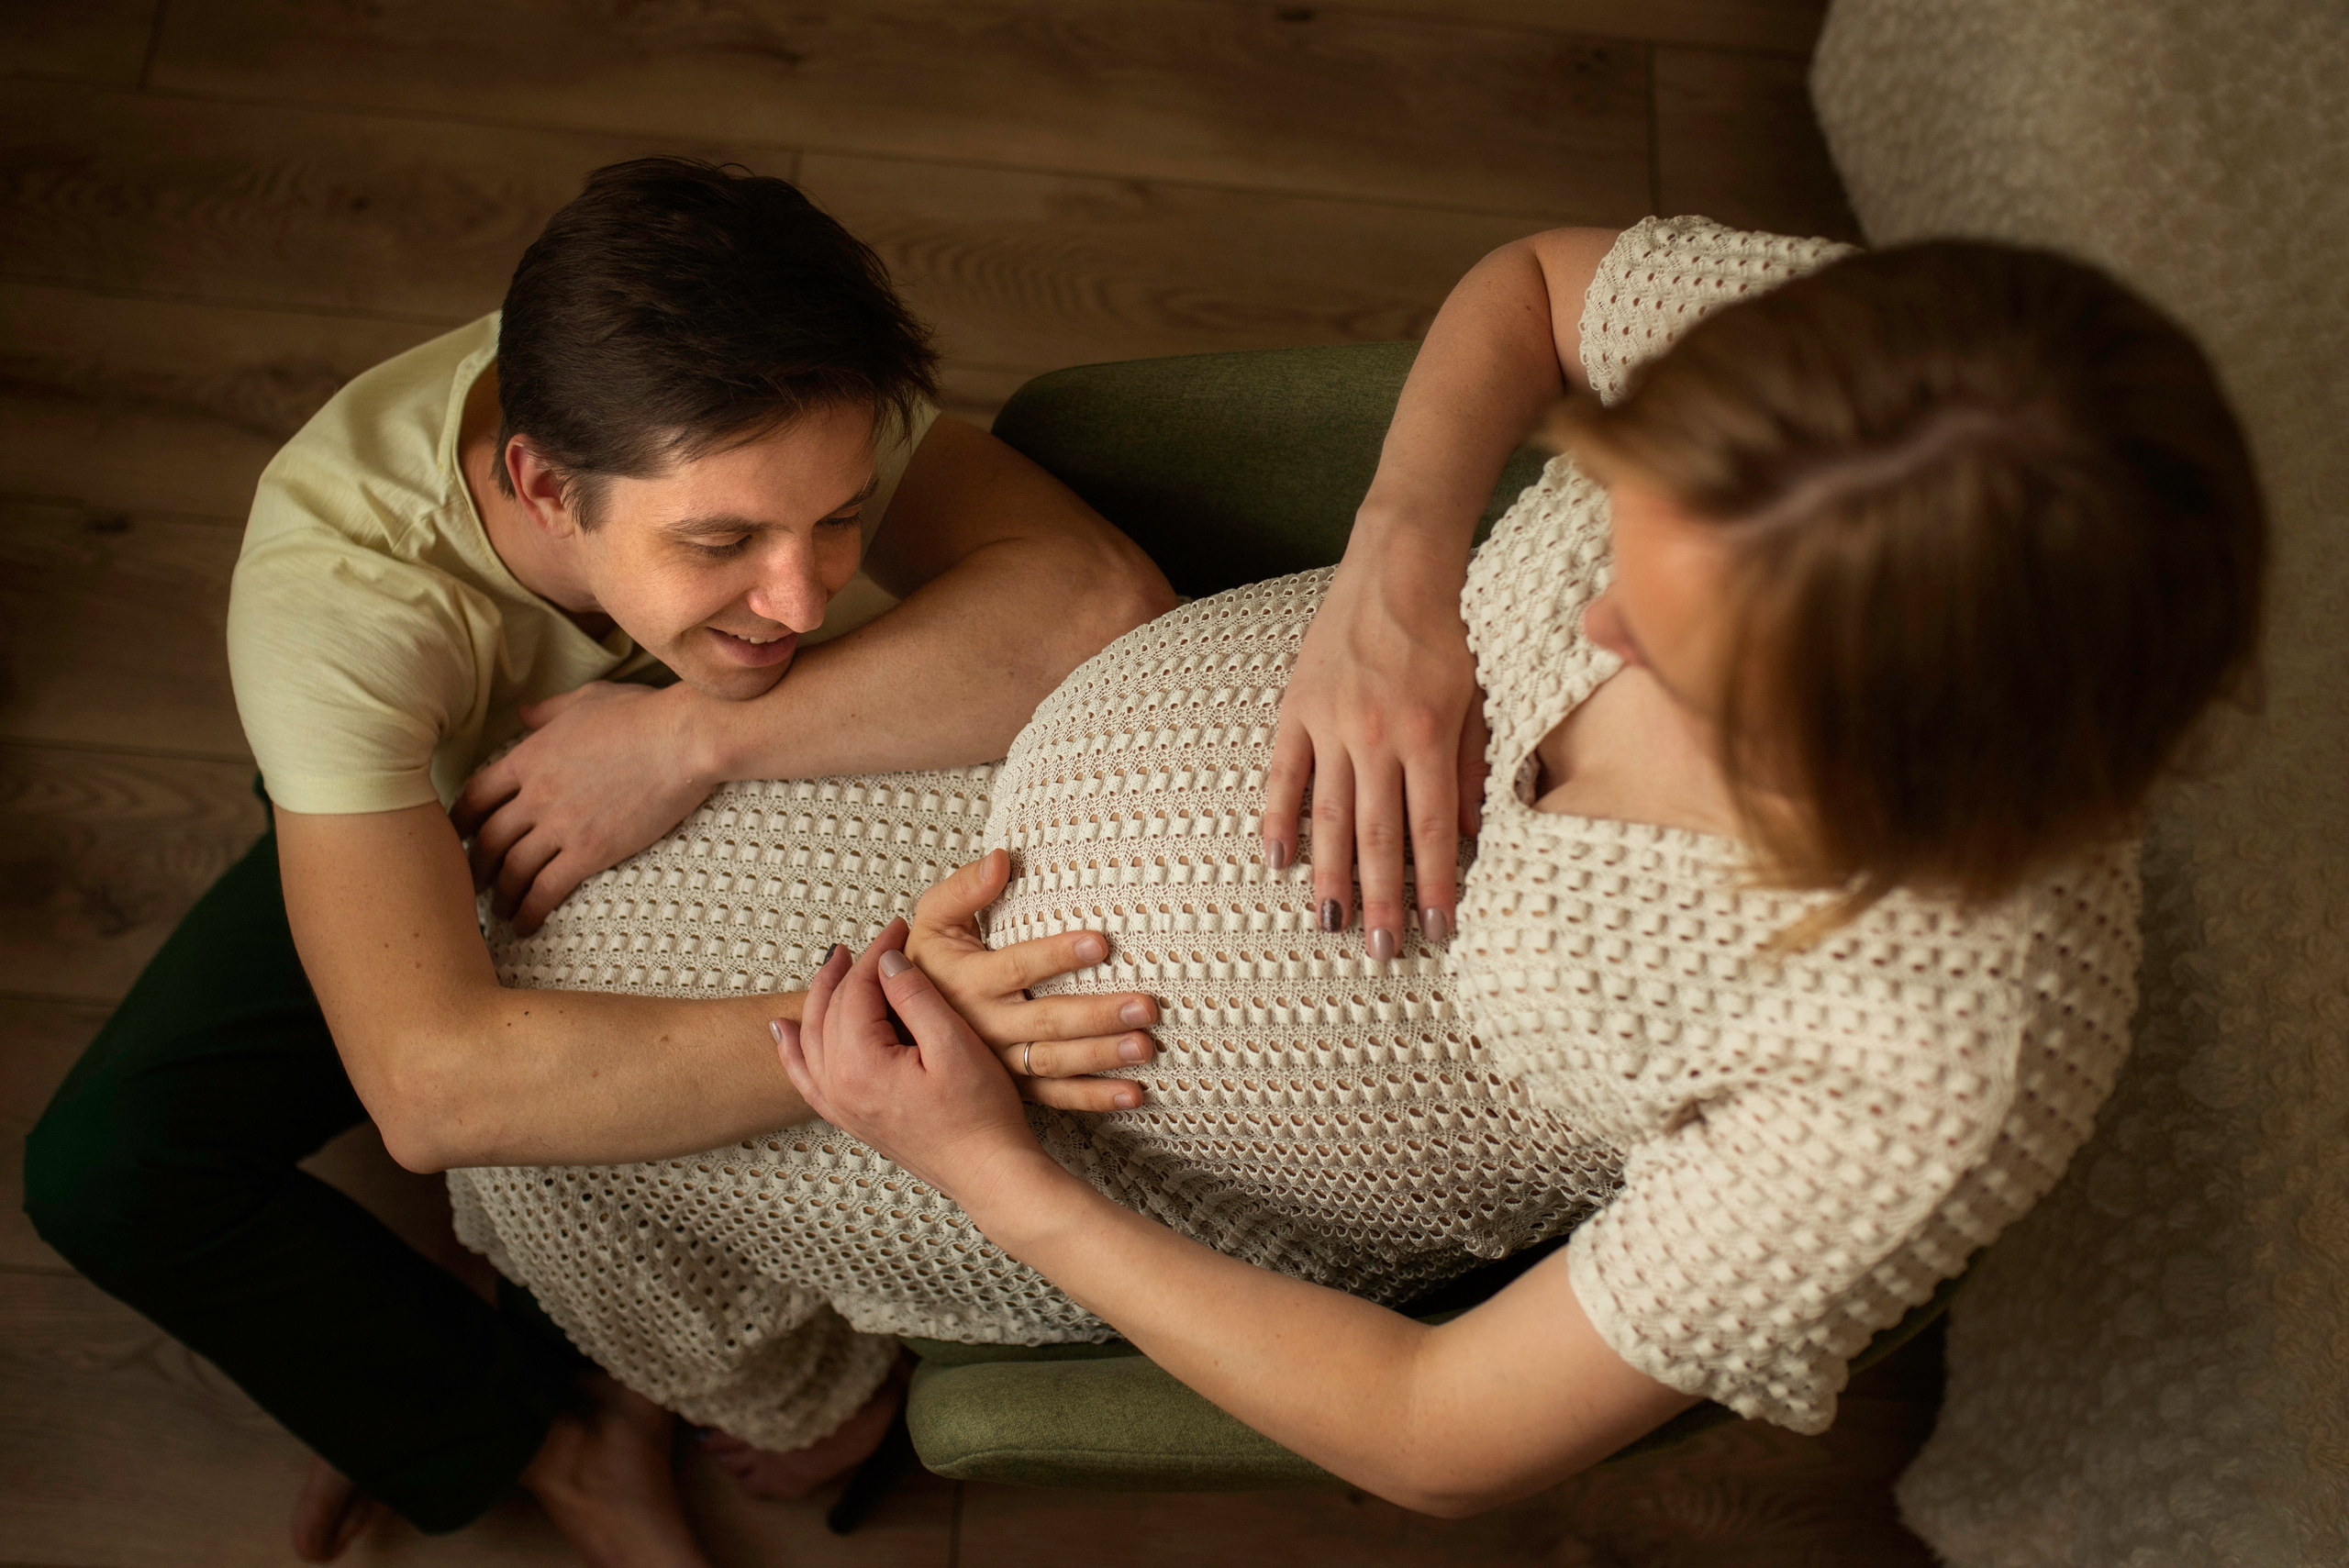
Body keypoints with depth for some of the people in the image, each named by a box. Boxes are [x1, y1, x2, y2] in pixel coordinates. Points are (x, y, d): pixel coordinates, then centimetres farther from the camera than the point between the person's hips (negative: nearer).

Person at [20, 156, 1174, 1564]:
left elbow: (1105, 598, -47)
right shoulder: (334, 580, -41)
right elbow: (428, 1087, -51)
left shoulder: (790, 410, -34)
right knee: (109, 1170, -21)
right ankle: (561, 1447, -3)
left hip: (733, 798, 2)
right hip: (423, 832, -1)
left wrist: (696, 733, -48)